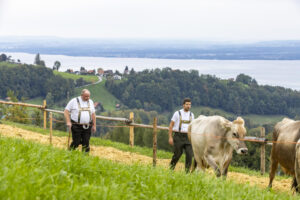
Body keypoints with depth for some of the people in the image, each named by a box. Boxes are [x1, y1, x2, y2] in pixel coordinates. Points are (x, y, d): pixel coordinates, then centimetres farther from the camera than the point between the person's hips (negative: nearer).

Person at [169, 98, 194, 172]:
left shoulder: (191, 115, 10)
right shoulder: (177, 113, -3)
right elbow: (171, 125, -1)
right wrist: (170, 137, -7)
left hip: (187, 137, 3)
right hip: (178, 136, -3)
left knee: (189, 154, -11)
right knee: (177, 154, 0)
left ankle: (187, 171, -4)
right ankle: (171, 168, 23)